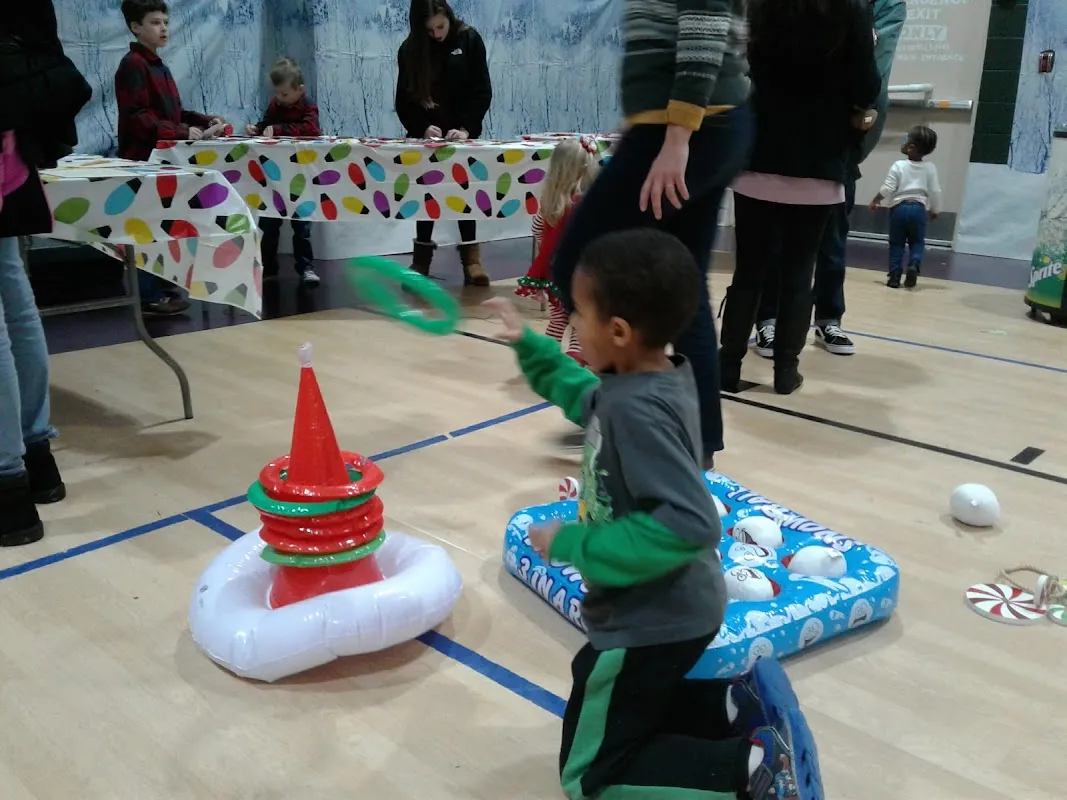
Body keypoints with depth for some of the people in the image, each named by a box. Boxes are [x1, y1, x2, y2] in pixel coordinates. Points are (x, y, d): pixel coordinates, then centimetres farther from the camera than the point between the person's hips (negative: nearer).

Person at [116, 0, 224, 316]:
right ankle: (150, 297, -4)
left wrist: (205, 121, 7)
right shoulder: (132, 65, -10)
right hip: (143, 159, -9)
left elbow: (174, 113, 21)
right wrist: (183, 133, -21)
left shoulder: (158, 66, 19)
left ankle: (162, 287, 21)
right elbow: (137, 117, -19)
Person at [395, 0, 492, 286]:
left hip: (462, 133, -1)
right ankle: (421, 259, 6)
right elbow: (404, 100, -4)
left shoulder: (469, 40, -6)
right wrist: (422, 128, -21)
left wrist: (465, 128, -21)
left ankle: (471, 258, 0)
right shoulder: (410, 49, -3)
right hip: (425, 135, 1)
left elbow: (482, 92, -8)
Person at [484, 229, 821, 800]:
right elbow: (585, 396, 21)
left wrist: (574, 544, -27)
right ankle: (741, 705, 15)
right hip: (661, 611, 9)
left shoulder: (639, 410, -30)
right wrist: (528, 346, 17)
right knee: (591, 684, 30)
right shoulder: (640, 381, -2)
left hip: (653, 623, -9)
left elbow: (689, 524, -36)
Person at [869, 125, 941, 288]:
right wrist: (934, 210, 16)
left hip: (899, 207, -1)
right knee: (917, 242, 13)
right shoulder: (930, 168, 0)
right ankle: (914, 265, -13)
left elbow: (887, 189, -9)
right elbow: (935, 192, 2)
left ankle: (895, 275, 3)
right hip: (918, 208, 2)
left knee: (896, 243, 7)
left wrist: (875, 201, 7)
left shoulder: (898, 166, -7)